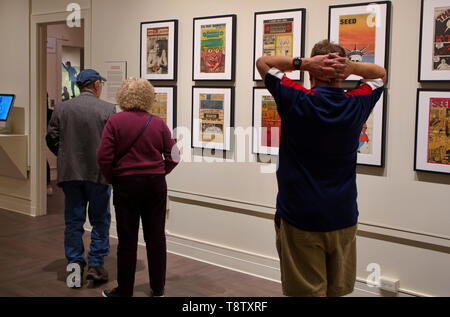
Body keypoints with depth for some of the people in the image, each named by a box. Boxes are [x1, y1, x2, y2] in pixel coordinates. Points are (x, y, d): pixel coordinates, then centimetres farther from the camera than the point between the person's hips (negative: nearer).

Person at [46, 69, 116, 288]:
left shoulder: (61, 108, 1)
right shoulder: (108, 109, -9)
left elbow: (52, 138, 2)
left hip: (70, 172, 3)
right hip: (98, 172, -3)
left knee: (73, 221, 12)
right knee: (100, 221, 9)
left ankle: (74, 264, 15)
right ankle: (96, 266, 10)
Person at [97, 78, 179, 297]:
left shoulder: (115, 121, -7)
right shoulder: (158, 123, 0)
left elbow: (104, 157, -12)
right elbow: (172, 156, 0)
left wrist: (112, 179, 3)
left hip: (126, 183, -2)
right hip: (156, 184, 3)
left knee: (127, 238, 6)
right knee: (156, 236, 11)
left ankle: (125, 290, 16)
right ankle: (158, 288, 20)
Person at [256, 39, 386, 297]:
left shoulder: (296, 101, -12)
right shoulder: (357, 105, -4)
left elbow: (263, 62, 2)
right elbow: (380, 73, 16)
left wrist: (303, 62, -13)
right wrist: (351, 67, -5)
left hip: (300, 219, -3)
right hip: (343, 219, 3)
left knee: (308, 292, 6)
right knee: (337, 291, 15)